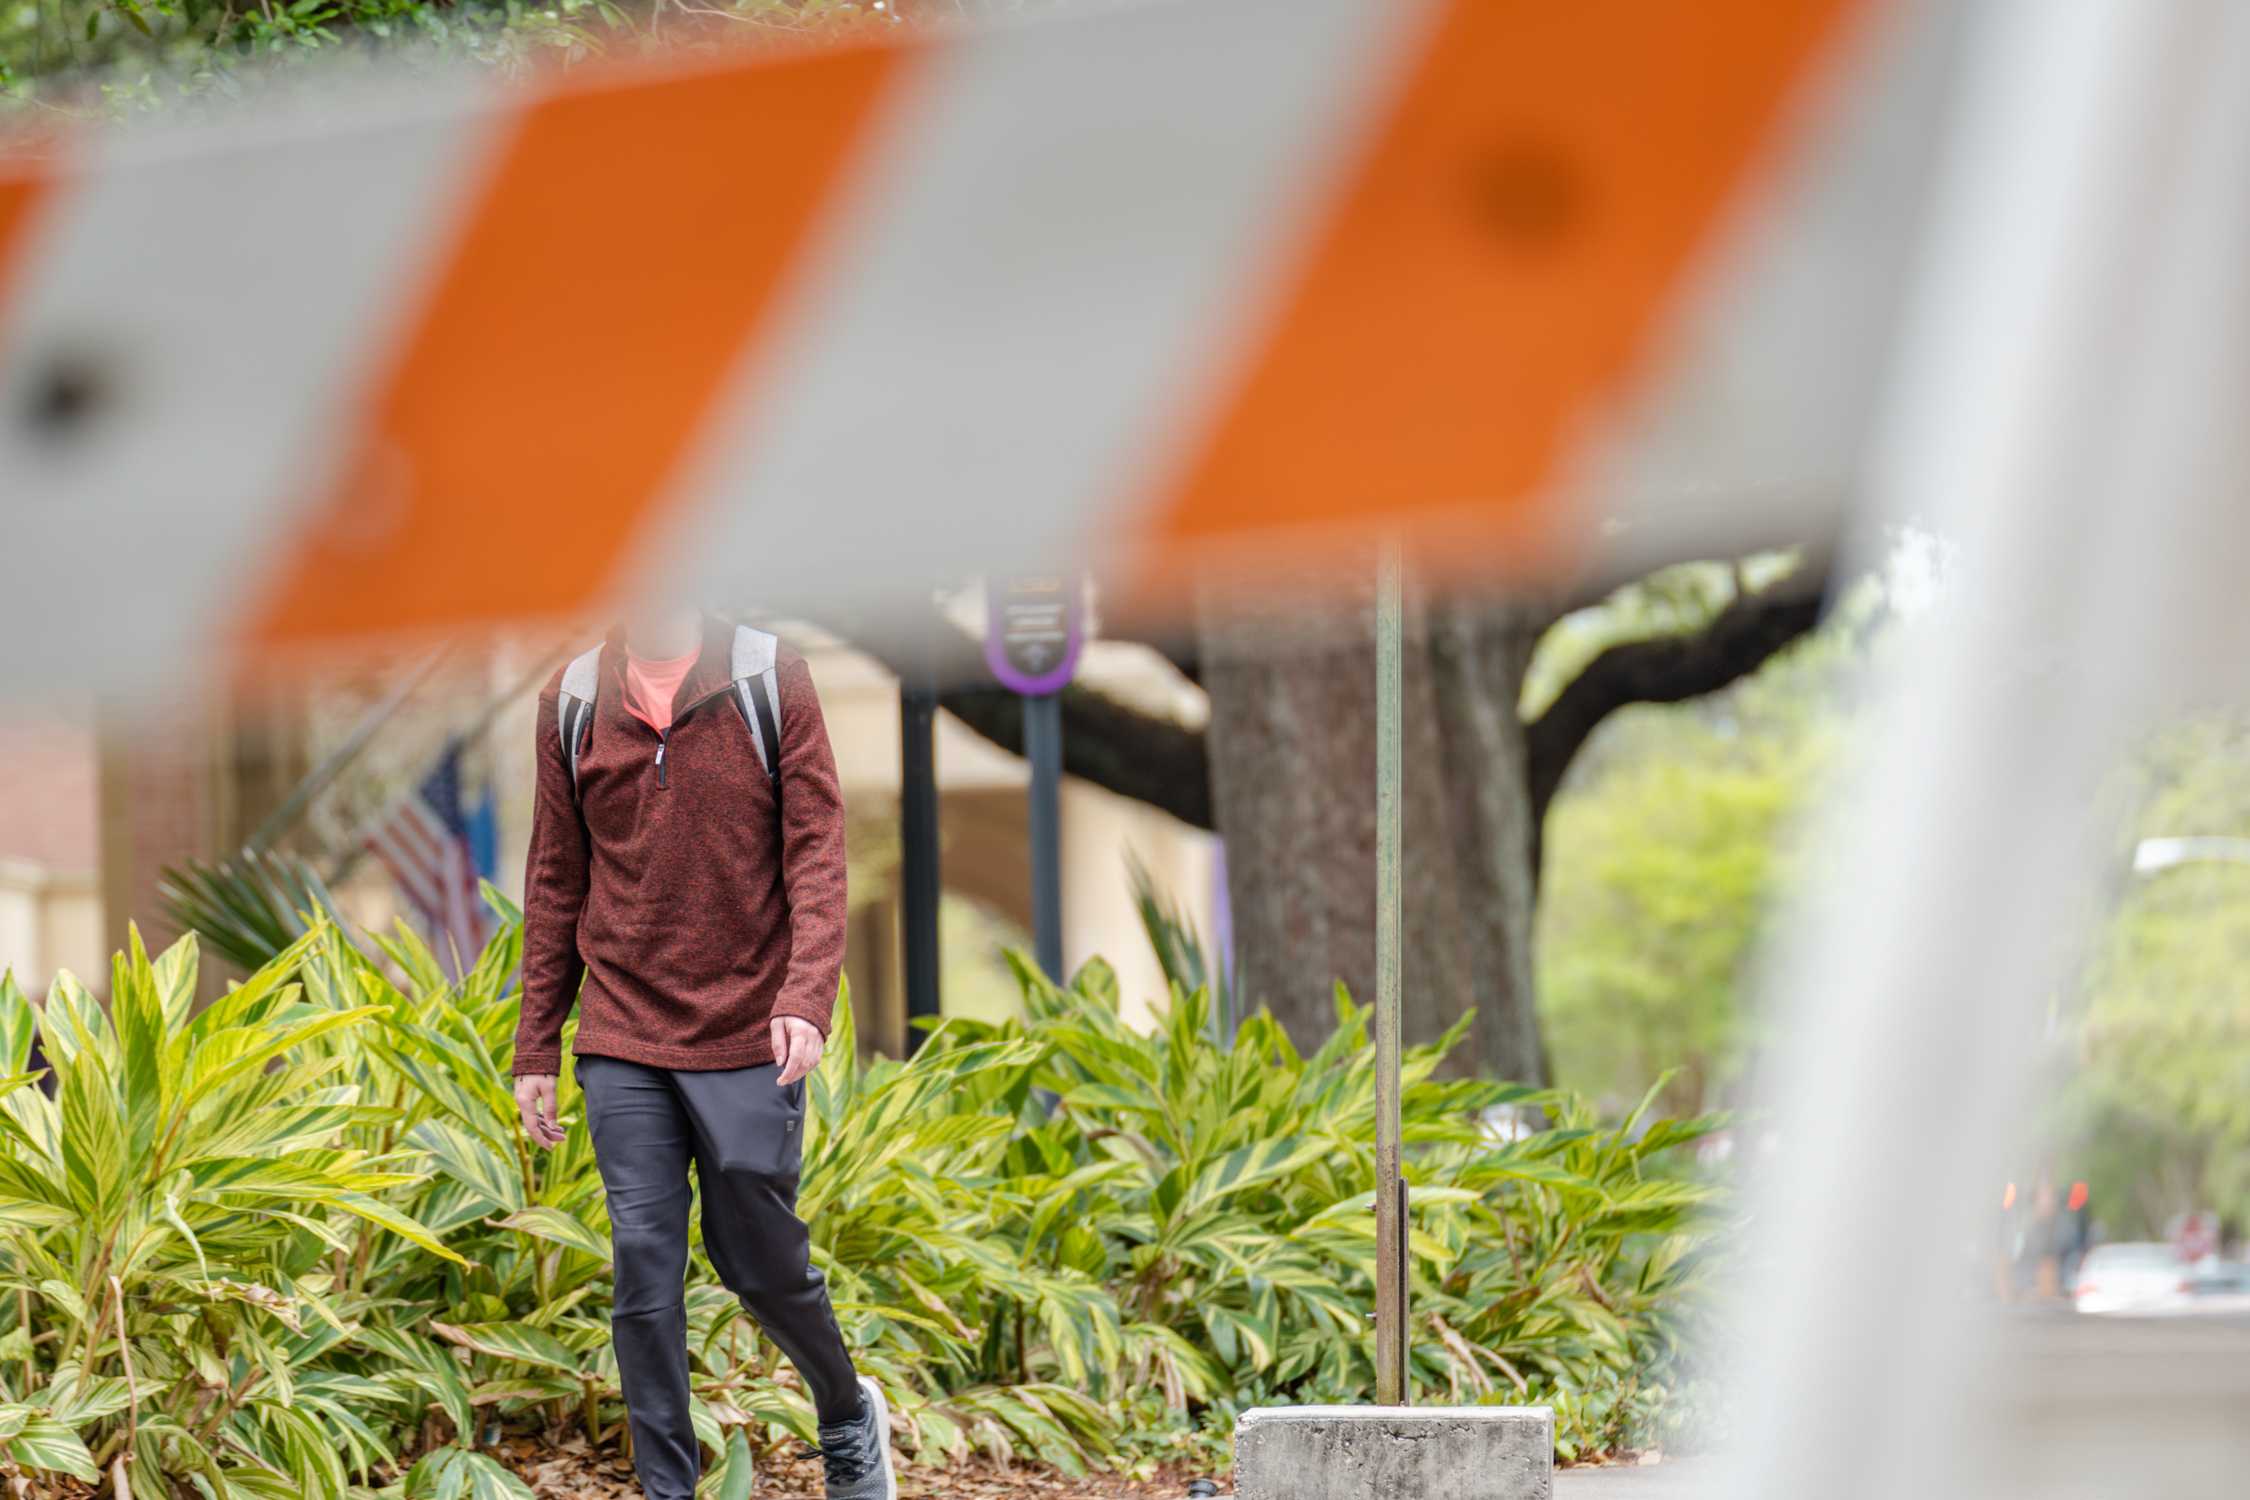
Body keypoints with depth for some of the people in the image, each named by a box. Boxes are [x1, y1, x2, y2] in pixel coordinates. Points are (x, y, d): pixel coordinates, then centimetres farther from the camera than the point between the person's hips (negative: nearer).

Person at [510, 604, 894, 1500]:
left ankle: (849, 1416, 32)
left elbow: (816, 852, -6)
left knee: (761, 1260, 5)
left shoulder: (769, 680, -2)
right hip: (623, 1043, 2)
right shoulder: (572, 702, 6)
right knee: (644, 1268, -3)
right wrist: (536, 1049, 9)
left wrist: (806, 996, -20)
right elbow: (556, 881, 11)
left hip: (749, 1040, -2)